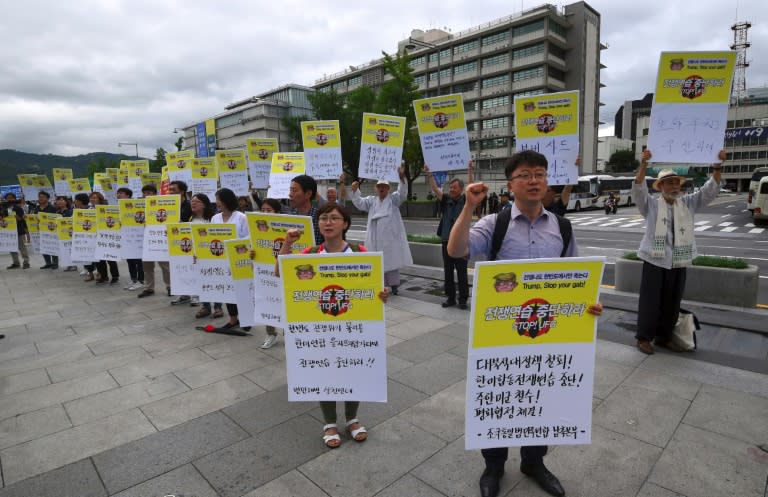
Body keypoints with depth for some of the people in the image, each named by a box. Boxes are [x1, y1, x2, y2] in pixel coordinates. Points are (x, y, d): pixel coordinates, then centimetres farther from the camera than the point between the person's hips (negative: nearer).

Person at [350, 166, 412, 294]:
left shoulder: (393, 198, 6)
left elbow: (402, 193, -12)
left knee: (392, 261, 0)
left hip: (391, 237, -3)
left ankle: (393, 285, 9)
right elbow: (359, 203, 6)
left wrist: (402, 178, -28)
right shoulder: (372, 200, 15)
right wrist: (355, 191, -12)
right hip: (376, 238, 3)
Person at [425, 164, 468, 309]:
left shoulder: (465, 200, 2)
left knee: (462, 273, 2)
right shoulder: (446, 201, 9)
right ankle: (450, 298, 19)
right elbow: (435, 189, -1)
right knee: (448, 272, 9)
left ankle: (463, 299, 10)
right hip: (446, 241, 4)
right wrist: (429, 174, -12)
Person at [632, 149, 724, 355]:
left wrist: (717, 167, -8)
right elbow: (638, 189, -14)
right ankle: (644, 338, 10)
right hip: (655, 261, -4)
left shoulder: (688, 203, 12)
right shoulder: (651, 204, 1)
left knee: (672, 303, 11)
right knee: (650, 302, 0)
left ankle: (664, 337, 25)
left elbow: (709, 191, 5)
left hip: (678, 262, 4)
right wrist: (643, 165, -26)